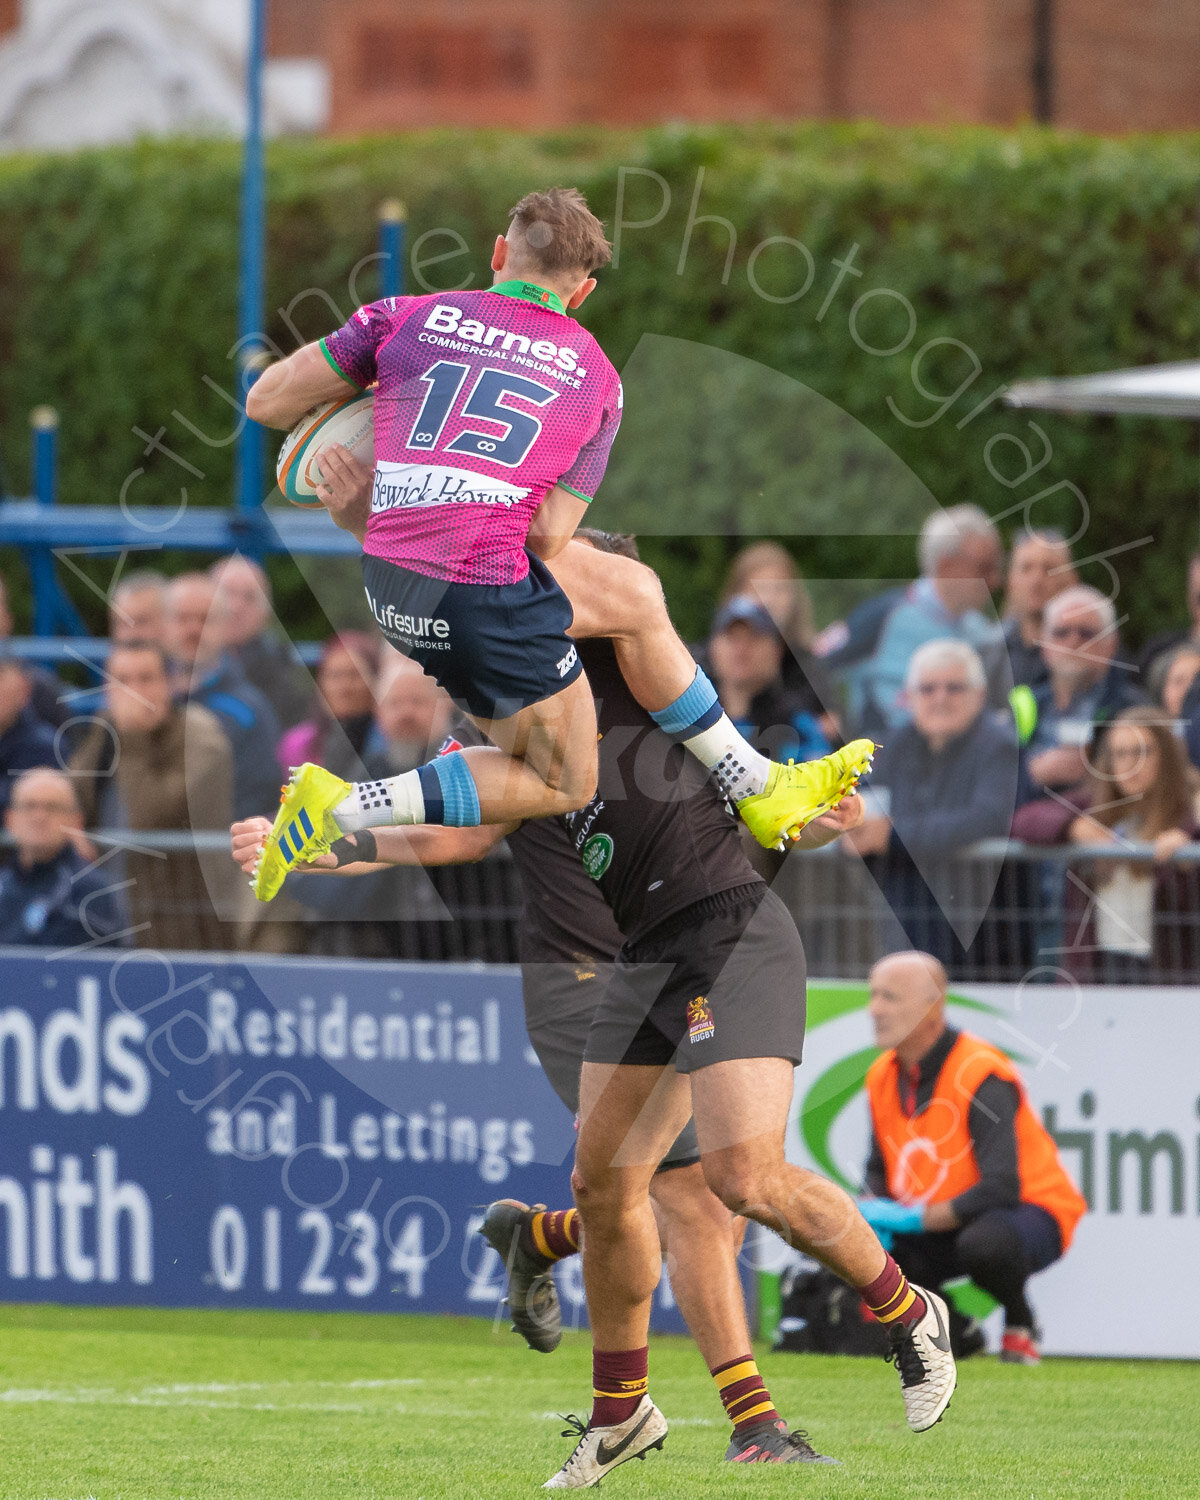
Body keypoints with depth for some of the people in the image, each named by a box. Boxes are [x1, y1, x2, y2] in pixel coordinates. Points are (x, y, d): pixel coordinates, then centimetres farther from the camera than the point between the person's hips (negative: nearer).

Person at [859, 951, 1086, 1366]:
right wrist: (873, 1212, -11)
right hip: (935, 1230, 7)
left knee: (983, 1242, -42)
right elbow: (880, 1170, 13)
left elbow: (1001, 1189, -31)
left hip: (1030, 1212, -7)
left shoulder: (980, 1075, -24)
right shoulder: (882, 1076, 0)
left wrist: (912, 1219, -31)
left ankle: (1020, 1325, -7)